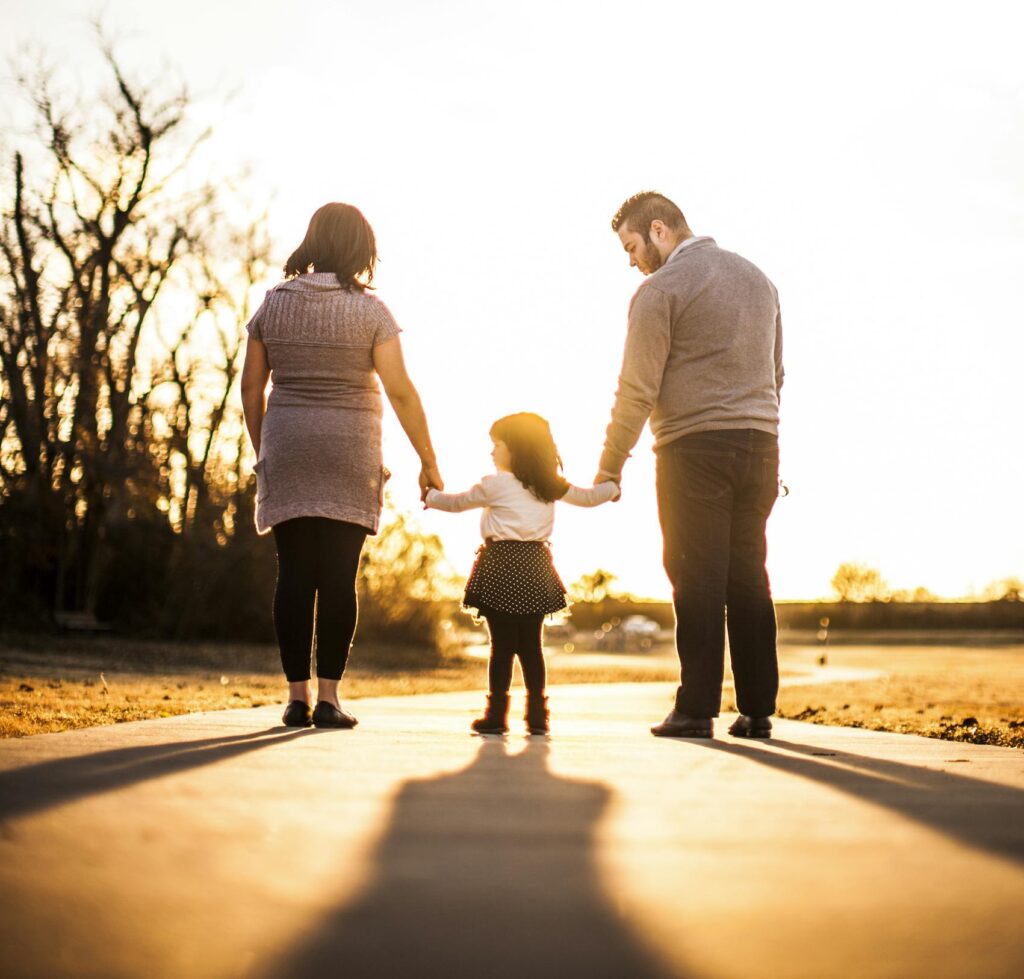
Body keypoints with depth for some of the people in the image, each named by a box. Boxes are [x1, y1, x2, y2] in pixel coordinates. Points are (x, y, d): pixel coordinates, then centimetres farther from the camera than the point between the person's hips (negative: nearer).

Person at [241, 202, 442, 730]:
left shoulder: (273, 304, 5)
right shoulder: (368, 310, -5)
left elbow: (251, 386, 7)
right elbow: (401, 392, -7)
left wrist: (262, 450, 18)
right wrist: (428, 463, -1)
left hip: (287, 450, 3)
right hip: (349, 454, -3)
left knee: (294, 575, 4)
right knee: (339, 576, -1)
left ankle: (297, 696, 4)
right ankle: (328, 697, -1)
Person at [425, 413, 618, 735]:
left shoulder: (494, 484, -2)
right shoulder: (551, 485, 11)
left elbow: (457, 502, 9)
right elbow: (587, 497, 24)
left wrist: (430, 496, 29)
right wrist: (613, 486, 44)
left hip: (501, 565, -4)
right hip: (535, 567, 4)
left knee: (502, 644, -2)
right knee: (530, 644, 8)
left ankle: (496, 714, -1)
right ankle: (537, 714, 8)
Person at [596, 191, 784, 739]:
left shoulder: (661, 288, -5)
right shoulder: (756, 278, 18)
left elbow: (638, 390, -9)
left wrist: (609, 468, -2)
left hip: (695, 448, -6)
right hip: (760, 446, 6)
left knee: (698, 580, -3)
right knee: (749, 578, 9)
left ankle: (697, 710, -2)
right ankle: (757, 711, 9)